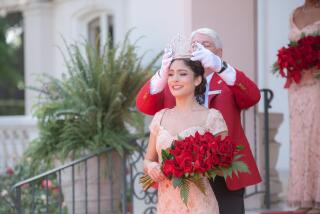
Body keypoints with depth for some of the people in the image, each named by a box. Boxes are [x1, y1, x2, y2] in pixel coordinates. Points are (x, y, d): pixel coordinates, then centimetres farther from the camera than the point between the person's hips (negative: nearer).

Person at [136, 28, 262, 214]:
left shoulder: (230, 82, 9)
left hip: (225, 177, -1)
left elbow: (253, 96, -13)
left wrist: (219, 66, -29)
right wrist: (163, 72, -24)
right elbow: (144, 105, -5)